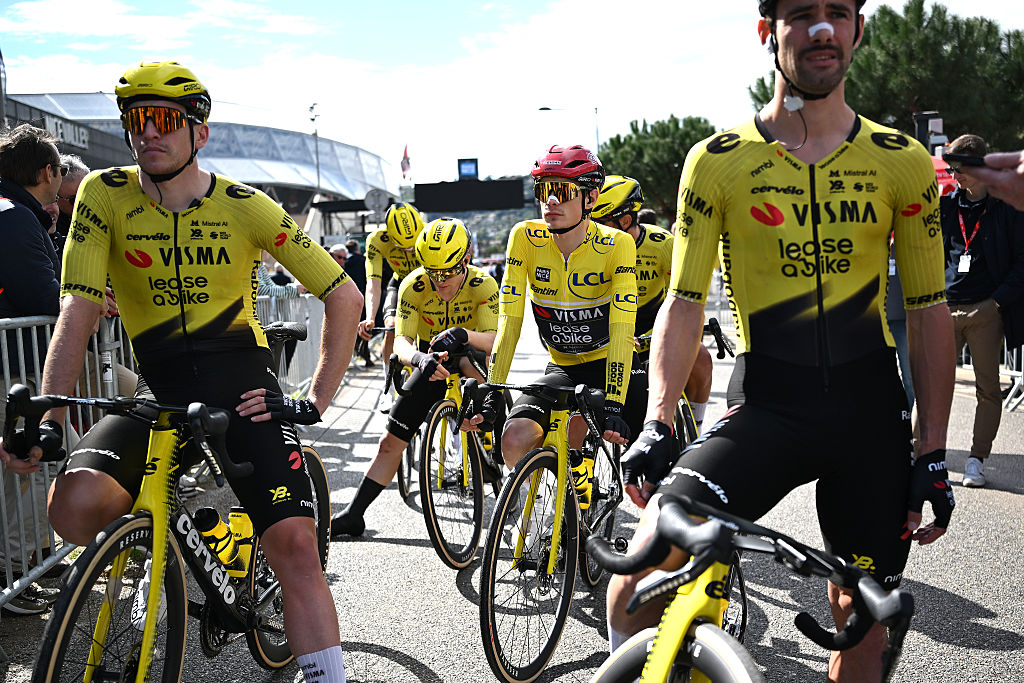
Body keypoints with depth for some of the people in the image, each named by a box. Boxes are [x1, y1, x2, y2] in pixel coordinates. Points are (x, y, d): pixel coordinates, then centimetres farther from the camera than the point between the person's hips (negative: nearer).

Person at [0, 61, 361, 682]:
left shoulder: (246, 207, -6)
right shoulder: (105, 195, -3)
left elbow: (346, 299, -3)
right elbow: (79, 310, -9)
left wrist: (315, 404, -9)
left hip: (243, 385, -1)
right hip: (160, 391, 2)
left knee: (295, 546, -16)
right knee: (75, 506, -24)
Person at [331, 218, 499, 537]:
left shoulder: (483, 284, -23)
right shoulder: (414, 286, -20)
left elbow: (494, 340, -32)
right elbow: (402, 341, -27)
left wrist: (463, 335, -55)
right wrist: (419, 358, -52)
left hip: (467, 357, -2)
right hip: (431, 364, 2)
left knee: (471, 360, -39)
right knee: (391, 442, -4)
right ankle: (353, 515, 8)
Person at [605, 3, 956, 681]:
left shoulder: (903, 162, 3)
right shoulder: (717, 161, -1)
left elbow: (928, 312, 6)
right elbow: (684, 303, -1)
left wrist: (933, 454, 2)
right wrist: (656, 425, -13)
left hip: (871, 410, 2)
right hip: (764, 407, -2)